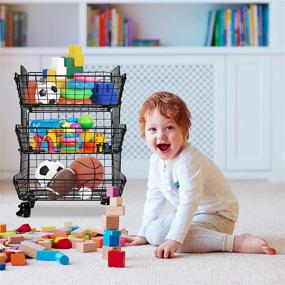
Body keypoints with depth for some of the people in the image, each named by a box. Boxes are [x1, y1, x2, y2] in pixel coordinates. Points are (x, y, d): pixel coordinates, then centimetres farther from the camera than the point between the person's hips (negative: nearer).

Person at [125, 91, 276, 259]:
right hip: (193, 214, 9)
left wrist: (174, 240, -40)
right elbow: (154, 199, 13)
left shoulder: (188, 161, -27)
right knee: (153, 231, -3)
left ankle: (237, 242, -29)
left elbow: (188, 203, -34)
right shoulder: (156, 160, 1)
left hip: (217, 215, -9)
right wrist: (143, 234, 12)